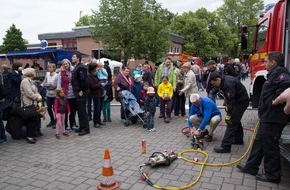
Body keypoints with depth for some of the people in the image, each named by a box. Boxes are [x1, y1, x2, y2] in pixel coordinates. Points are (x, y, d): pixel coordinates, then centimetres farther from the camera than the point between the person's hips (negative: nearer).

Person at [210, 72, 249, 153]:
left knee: (232, 122, -12)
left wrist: (228, 115, -25)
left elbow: (231, 100, -29)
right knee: (235, 120, 21)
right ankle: (238, 139, 38)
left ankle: (225, 146, -12)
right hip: (238, 100, 10)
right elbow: (228, 98, 15)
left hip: (241, 101, -10)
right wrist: (227, 105, 10)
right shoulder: (224, 81, 3)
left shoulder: (228, 84, -28)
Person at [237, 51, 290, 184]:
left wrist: (274, 102, -26)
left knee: (270, 146, 0)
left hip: (273, 118, -11)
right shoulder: (274, 73, 18)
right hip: (268, 116, 11)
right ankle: (251, 167, 28)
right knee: (259, 142, 17)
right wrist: (262, 109, 15)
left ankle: (272, 175, 15)